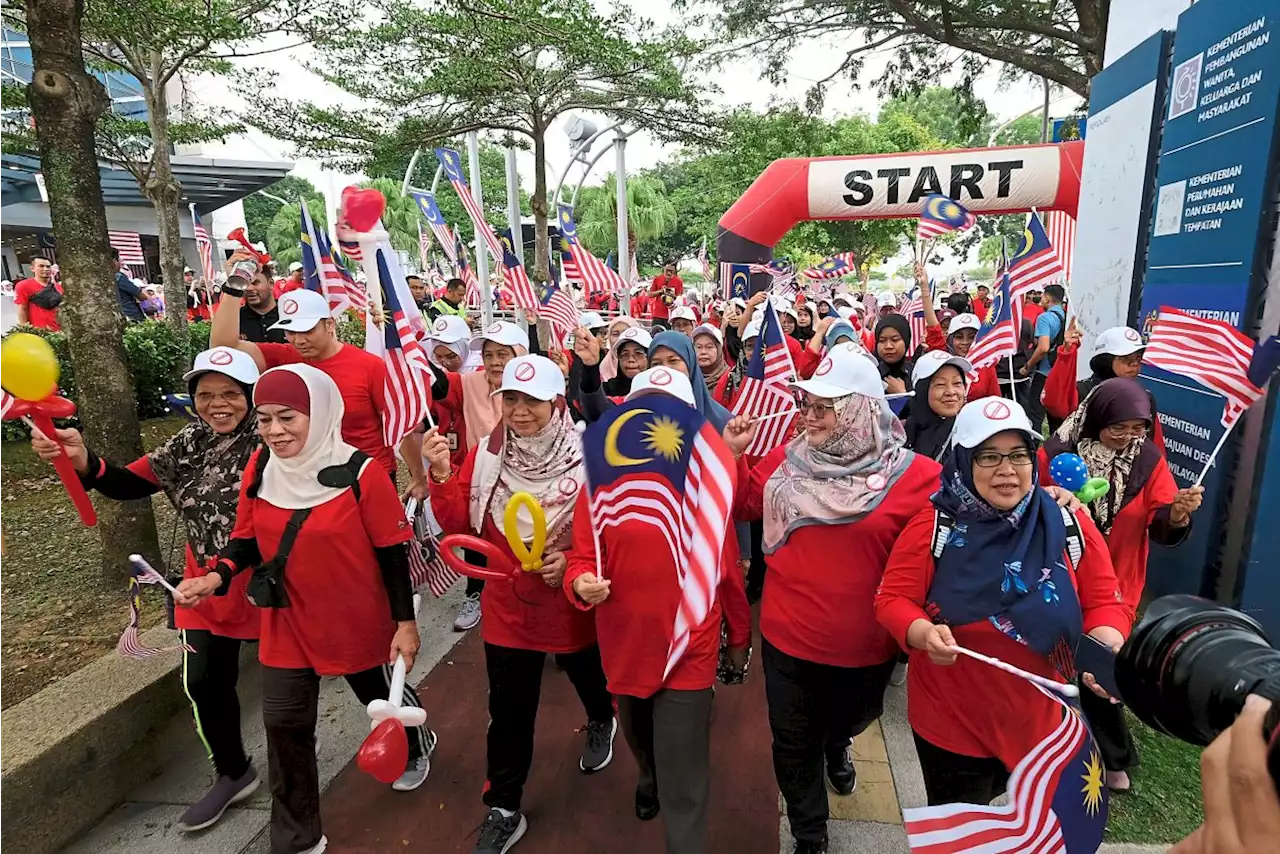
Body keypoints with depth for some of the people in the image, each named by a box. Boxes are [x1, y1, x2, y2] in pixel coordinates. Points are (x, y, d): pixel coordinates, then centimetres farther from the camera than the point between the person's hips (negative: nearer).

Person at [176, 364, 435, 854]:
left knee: (382, 698, 20)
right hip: (287, 623, 4)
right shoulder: (260, 469, -6)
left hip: (358, 622, -3)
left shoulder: (360, 473, -21)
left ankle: (416, 743, 55)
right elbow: (248, 540, 3)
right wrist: (217, 577, -18)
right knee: (284, 725, 8)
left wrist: (405, 623, -14)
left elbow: (393, 553, -16)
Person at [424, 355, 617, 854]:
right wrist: (442, 476, -22)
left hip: (574, 604, -1)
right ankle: (503, 809, 33)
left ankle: (602, 723, 62)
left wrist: (574, 560, -25)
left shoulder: (588, 457, -17)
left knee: (589, 680, 27)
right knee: (509, 713, 11)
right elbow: (458, 525, -7)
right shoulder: (485, 455, -7)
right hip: (507, 608, 1)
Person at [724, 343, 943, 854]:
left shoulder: (914, 477, -17)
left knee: (848, 719, 31)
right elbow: (742, 505, 5)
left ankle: (837, 746, 68)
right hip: (788, 637, 1)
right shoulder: (788, 459, -8)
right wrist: (731, 454, -7)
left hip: (865, 644, 0)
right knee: (794, 747, 16)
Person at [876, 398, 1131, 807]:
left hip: (1040, 722, 3)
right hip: (949, 722, -3)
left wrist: (1105, 649, -20)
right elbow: (892, 599, -11)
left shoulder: (1070, 527, -8)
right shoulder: (933, 526, -16)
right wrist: (924, 633, -31)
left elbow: (1105, 603, 0)